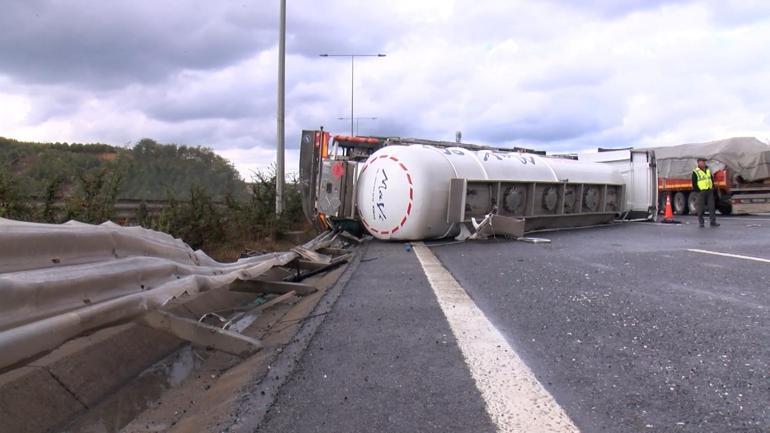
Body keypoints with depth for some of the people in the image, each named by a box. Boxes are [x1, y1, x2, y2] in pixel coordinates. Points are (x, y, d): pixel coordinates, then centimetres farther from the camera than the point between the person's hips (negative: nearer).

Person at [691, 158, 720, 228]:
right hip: (701, 192, -5)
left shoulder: (708, 170, 14)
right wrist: (698, 191, -12)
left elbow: (712, 179, 21)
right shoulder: (695, 172, -4)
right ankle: (701, 222, 8)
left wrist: (712, 187, 10)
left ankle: (713, 222, 4)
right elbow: (694, 183, -6)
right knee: (701, 207, -1)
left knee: (712, 206, 1)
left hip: (709, 191, 5)